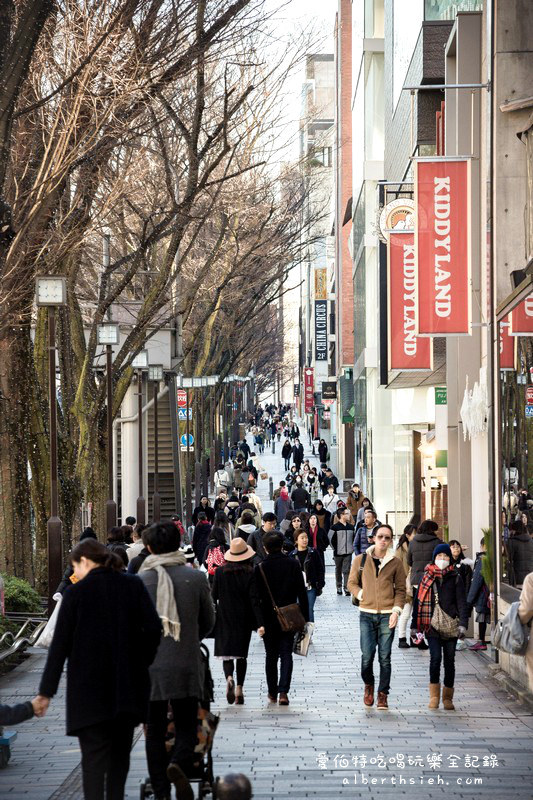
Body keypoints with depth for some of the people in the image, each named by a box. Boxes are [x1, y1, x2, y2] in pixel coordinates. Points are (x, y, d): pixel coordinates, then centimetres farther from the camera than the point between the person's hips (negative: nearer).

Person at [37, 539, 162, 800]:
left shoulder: (76, 593, -6)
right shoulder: (133, 585, 3)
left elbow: (60, 644, -6)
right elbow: (154, 628, -5)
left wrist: (46, 691, -2)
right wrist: (142, 663, 7)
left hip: (89, 688, -3)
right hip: (128, 687, 4)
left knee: (93, 754, -3)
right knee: (120, 751, 17)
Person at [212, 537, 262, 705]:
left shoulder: (220, 572, -5)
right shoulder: (250, 573, -8)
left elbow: (213, 596, 0)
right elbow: (254, 599, -12)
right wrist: (260, 623, -14)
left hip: (224, 618, 0)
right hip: (244, 619, 0)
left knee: (226, 652, 2)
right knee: (241, 653, 12)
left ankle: (229, 679, -26)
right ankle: (239, 688, 9)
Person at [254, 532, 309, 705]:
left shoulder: (260, 568, -7)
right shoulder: (293, 565, -3)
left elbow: (256, 597, -8)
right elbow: (302, 593, -2)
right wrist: (305, 617, 4)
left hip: (269, 618, -1)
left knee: (271, 655, 12)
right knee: (286, 654, 3)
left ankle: (272, 692, 18)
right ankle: (283, 691, -11)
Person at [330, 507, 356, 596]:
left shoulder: (351, 527, 8)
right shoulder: (335, 527, -6)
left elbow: (354, 538, 20)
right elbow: (331, 539, -2)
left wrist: (352, 548, 12)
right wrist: (335, 548, -1)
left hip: (348, 553, 3)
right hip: (338, 553, -2)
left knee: (347, 571, -3)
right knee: (338, 571, 8)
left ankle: (347, 588, -3)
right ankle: (339, 587, 16)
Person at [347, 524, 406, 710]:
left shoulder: (395, 563, 3)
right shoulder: (361, 560, 5)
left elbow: (400, 590, 5)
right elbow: (352, 583, 13)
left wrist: (396, 610, -6)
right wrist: (362, 596, -2)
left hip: (387, 615, 0)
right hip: (367, 614, 0)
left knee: (385, 657, -1)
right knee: (367, 655, -5)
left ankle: (383, 694, 7)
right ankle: (368, 685, 22)